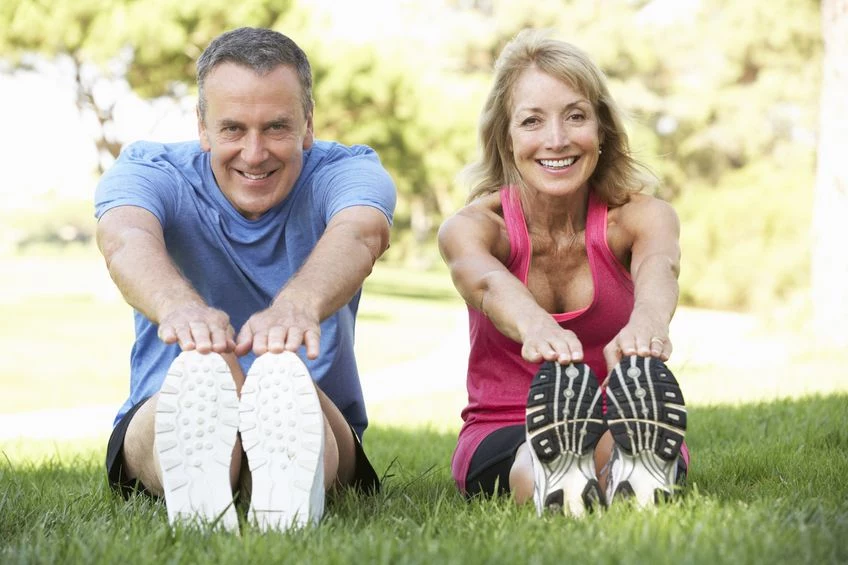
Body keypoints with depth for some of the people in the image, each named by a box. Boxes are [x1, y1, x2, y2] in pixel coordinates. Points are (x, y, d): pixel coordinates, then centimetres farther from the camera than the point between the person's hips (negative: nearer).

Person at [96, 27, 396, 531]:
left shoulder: (346, 171, -3)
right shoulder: (149, 171, -2)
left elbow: (362, 232, -30)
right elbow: (126, 239, -28)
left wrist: (298, 304, -54)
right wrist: (178, 305, -54)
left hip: (318, 424, 0)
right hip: (164, 419, 0)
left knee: (286, 380, -36)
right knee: (201, 367, -36)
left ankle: (291, 484, -68)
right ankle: (192, 481, -68)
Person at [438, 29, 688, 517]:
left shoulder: (640, 216, -6)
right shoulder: (470, 226, -9)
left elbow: (659, 265, -33)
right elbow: (484, 279, -35)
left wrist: (648, 321, -61)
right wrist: (535, 326, -62)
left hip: (621, 430, 1)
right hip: (502, 437, 0)